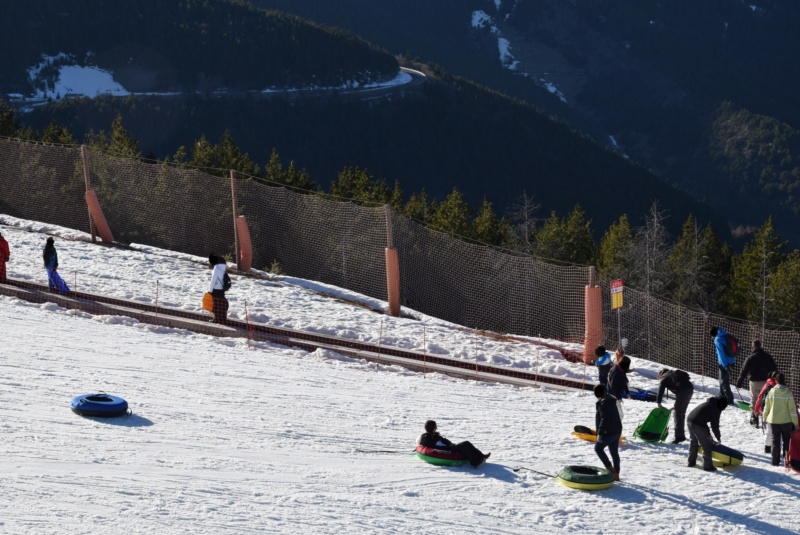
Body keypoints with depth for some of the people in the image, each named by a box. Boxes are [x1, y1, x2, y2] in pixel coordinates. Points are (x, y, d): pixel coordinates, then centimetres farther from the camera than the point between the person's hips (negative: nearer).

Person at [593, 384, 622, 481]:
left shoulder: (604, 403, -20)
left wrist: (600, 433, -23)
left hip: (609, 432, -9)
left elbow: (604, 419, -25)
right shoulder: (611, 400, 11)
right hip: (617, 430, 9)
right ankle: (616, 474, 19)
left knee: (598, 448, 6)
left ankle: (610, 468, 0)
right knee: (614, 452, 14)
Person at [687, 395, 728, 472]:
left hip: (689, 420, 9)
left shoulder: (708, 404, 23)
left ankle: (691, 462, 36)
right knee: (706, 445, 2)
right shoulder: (716, 409, -3)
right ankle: (707, 465, 4)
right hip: (698, 424, -9)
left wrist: (707, 433, 32)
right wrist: (718, 437, 10)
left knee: (693, 441, 26)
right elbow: (714, 424, -3)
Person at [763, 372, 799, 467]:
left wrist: (765, 417, 19)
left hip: (773, 420, 2)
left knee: (775, 441, 10)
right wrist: (795, 422, -3)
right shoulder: (788, 393, -14)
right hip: (786, 420, -2)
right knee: (787, 440, 14)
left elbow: (766, 407, 2)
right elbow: (792, 409, -11)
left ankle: (775, 460, 9)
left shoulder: (771, 392, -6)